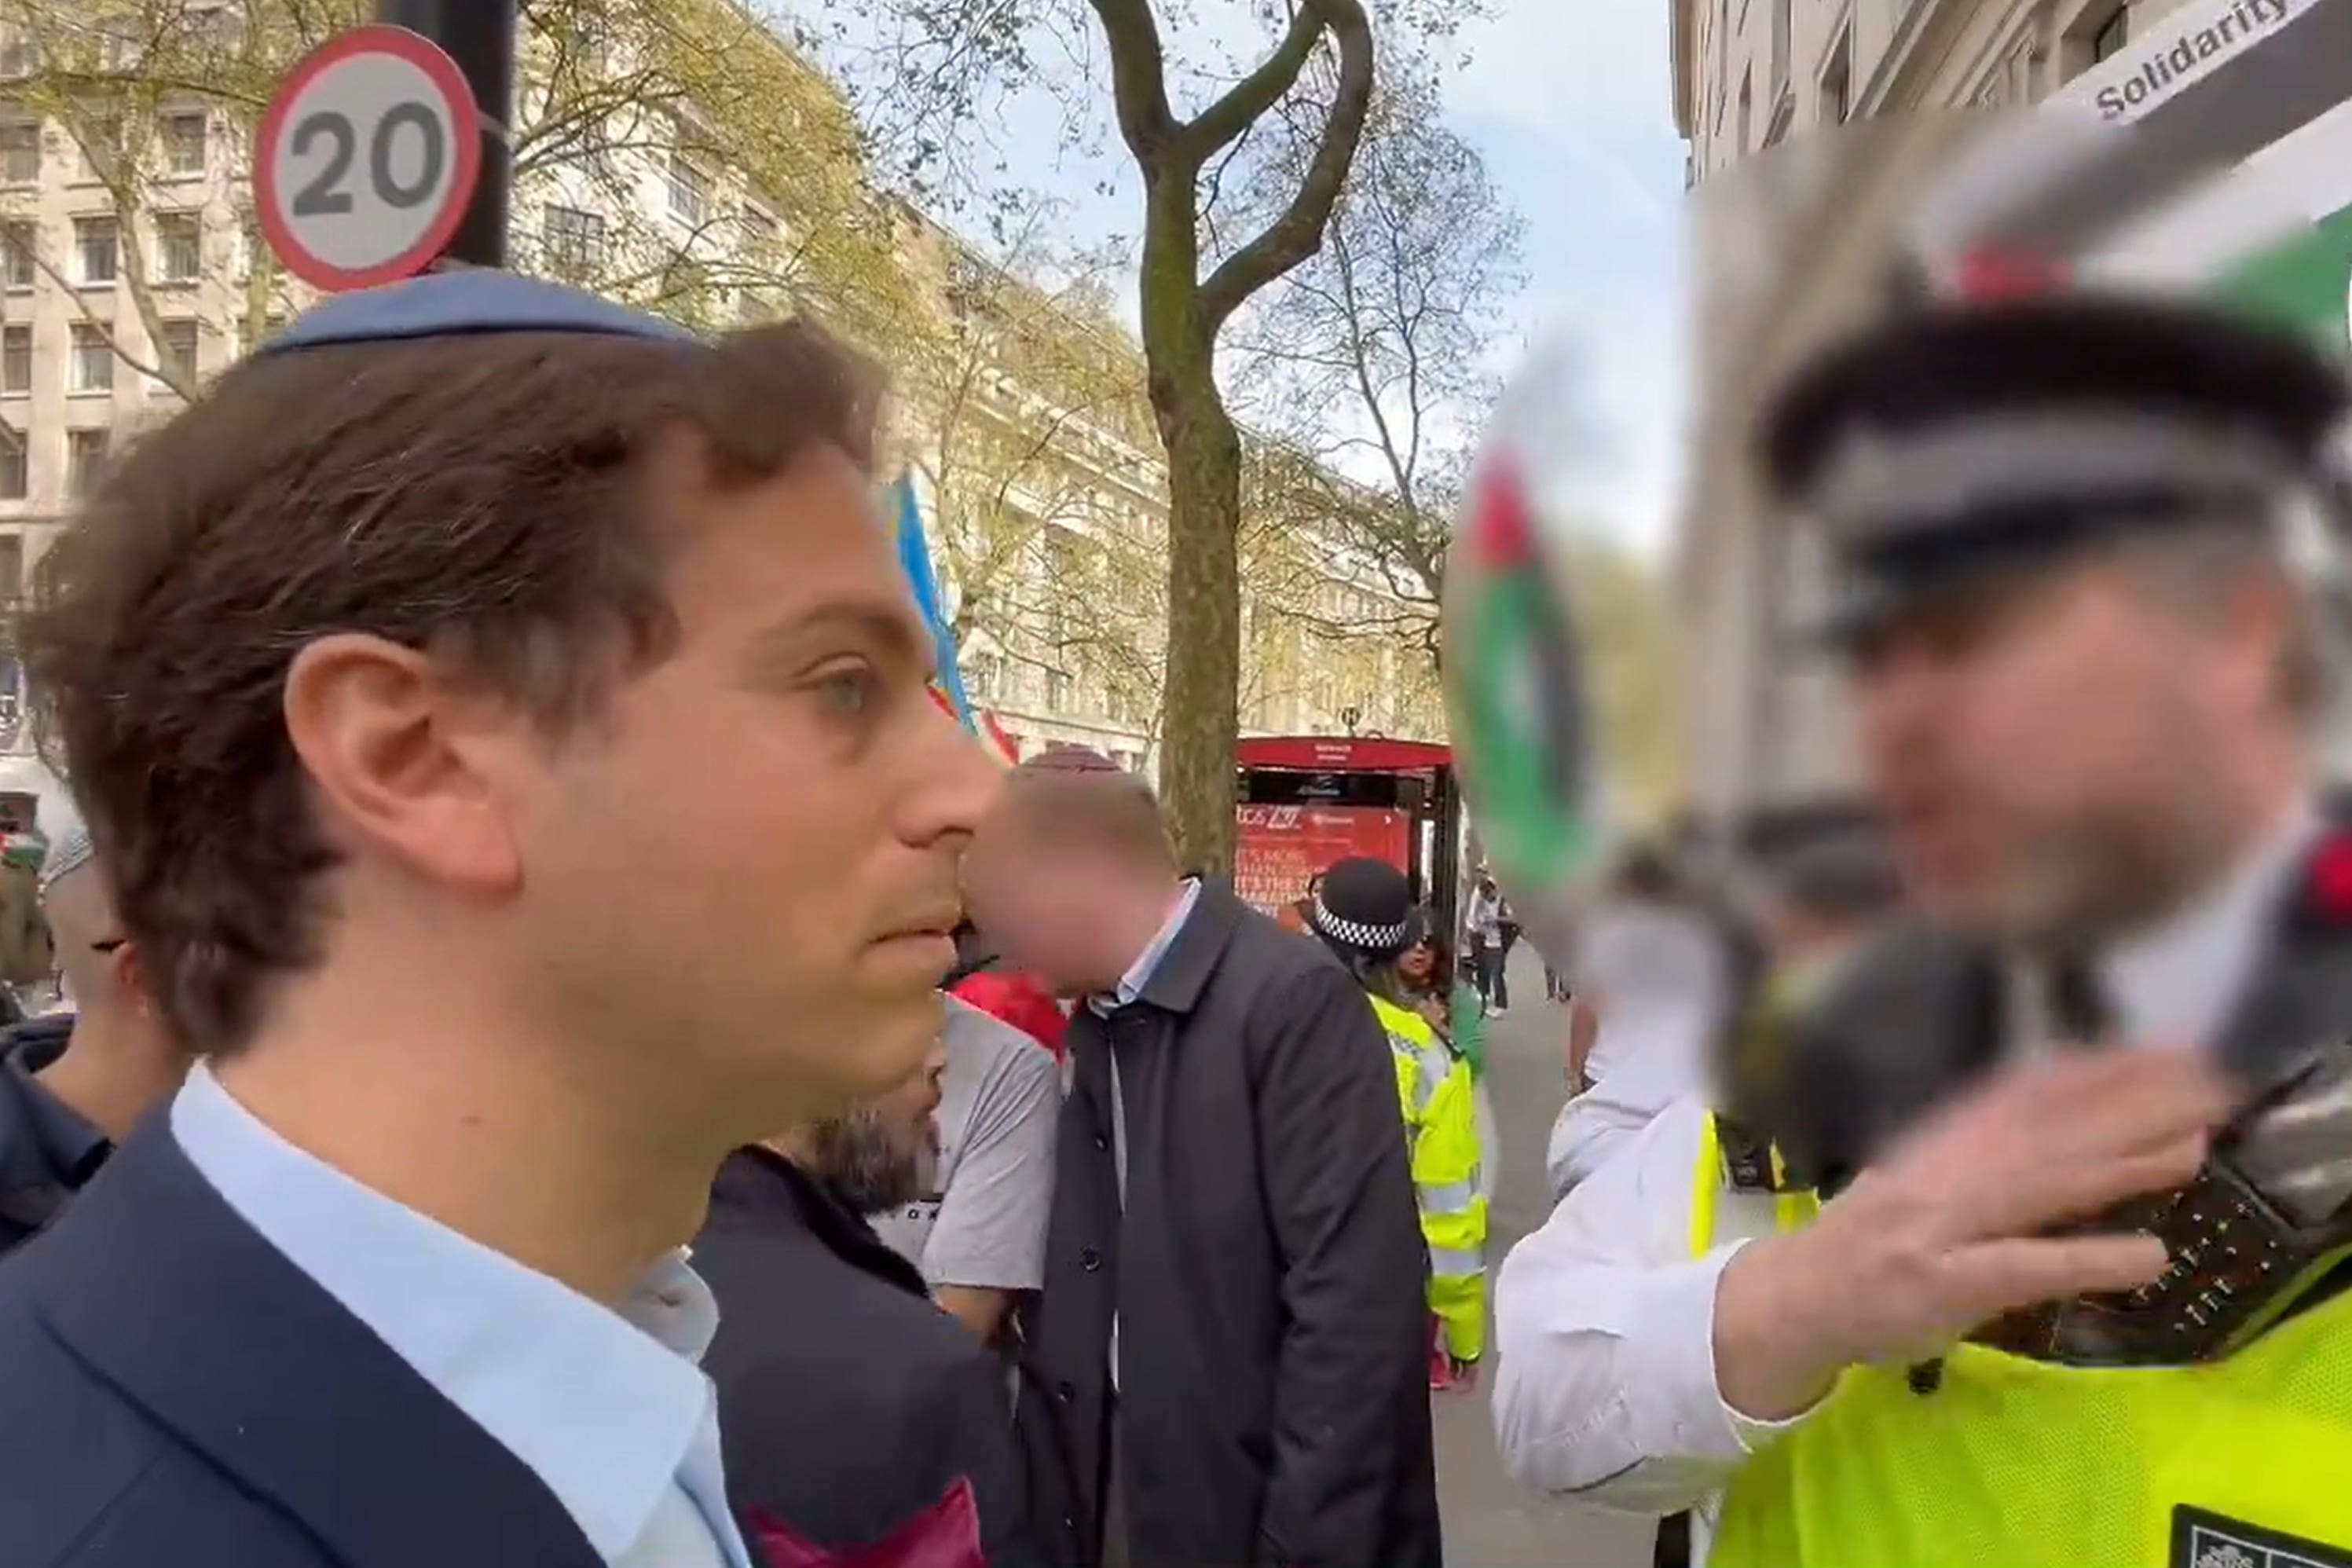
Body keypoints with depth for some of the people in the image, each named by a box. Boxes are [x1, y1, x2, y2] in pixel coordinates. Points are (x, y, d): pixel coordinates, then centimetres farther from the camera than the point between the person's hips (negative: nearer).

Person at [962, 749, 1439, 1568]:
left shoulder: (1294, 998, -18)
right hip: (1116, 1500, 6)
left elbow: (1357, 1300, -21)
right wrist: (1050, 1496, 5)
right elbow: (1077, 1289, 9)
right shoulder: (1090, 1023, 4)